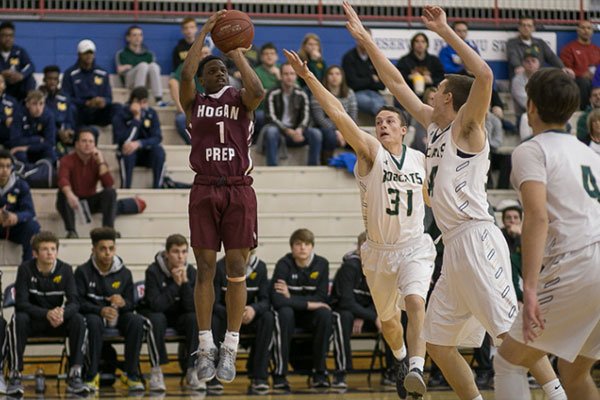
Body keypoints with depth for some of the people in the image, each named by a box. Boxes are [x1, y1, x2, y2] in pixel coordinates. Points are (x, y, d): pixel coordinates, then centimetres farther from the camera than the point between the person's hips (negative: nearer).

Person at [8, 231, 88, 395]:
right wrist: (47, 314, -36)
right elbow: (21, 303, -19)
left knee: (78, 320, -27)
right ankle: (15, 375, -28)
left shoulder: (65, 269, -7)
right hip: (33, 321, -2)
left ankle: (74, 376, -25)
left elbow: (74, 303, -12)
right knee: (19, 319, -34)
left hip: (59, 321, 2)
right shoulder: (25, 269, -12)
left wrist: (62, 313, -37)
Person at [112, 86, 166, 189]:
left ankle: (157, 188, -23)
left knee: (159, 149, -28)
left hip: (146, 155, 2)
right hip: (128, 155, -2)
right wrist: (136, 118, -29)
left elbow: (157, 138, -15)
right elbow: (124, 141, -26)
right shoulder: (120, 116, -14)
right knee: (127, 150, -35)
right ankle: (125, 189, -30)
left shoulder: (151, 113, -5)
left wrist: (139, 143, -34)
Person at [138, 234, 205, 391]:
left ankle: (192, 372, -23)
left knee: (196, 319, -28)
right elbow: (156, 305, -29)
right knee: (157, 319, -37)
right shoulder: (153, 271, -19)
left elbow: (192, 307, -18)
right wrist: (175, 284, -30)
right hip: (155, 314, -3)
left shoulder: (191, 271, -9)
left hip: (180, 317, 3)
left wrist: (185, 281, -28)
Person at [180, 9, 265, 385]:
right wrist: (205, 31, -10)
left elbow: (258, 91, -16)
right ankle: (206, 347, 6)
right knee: (205, 269, 0)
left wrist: (237, 52, -10)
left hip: (239, 190, 0)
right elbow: (185, 75, -12)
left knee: (236, 269, -2)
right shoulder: (194, 101, 9)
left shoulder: (240, 98, 8)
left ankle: (230, 349, 3)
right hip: (205, 190, 0)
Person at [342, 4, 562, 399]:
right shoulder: (435, 125, 20)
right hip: (455, 247, 9)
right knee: (438, 342, 9)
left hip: (477, 238, -9)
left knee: (511, 332, -17)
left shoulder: (466, 126, -2)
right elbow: (396, 82, 27)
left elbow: (485, 75, -20)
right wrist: (365, 38, 26)